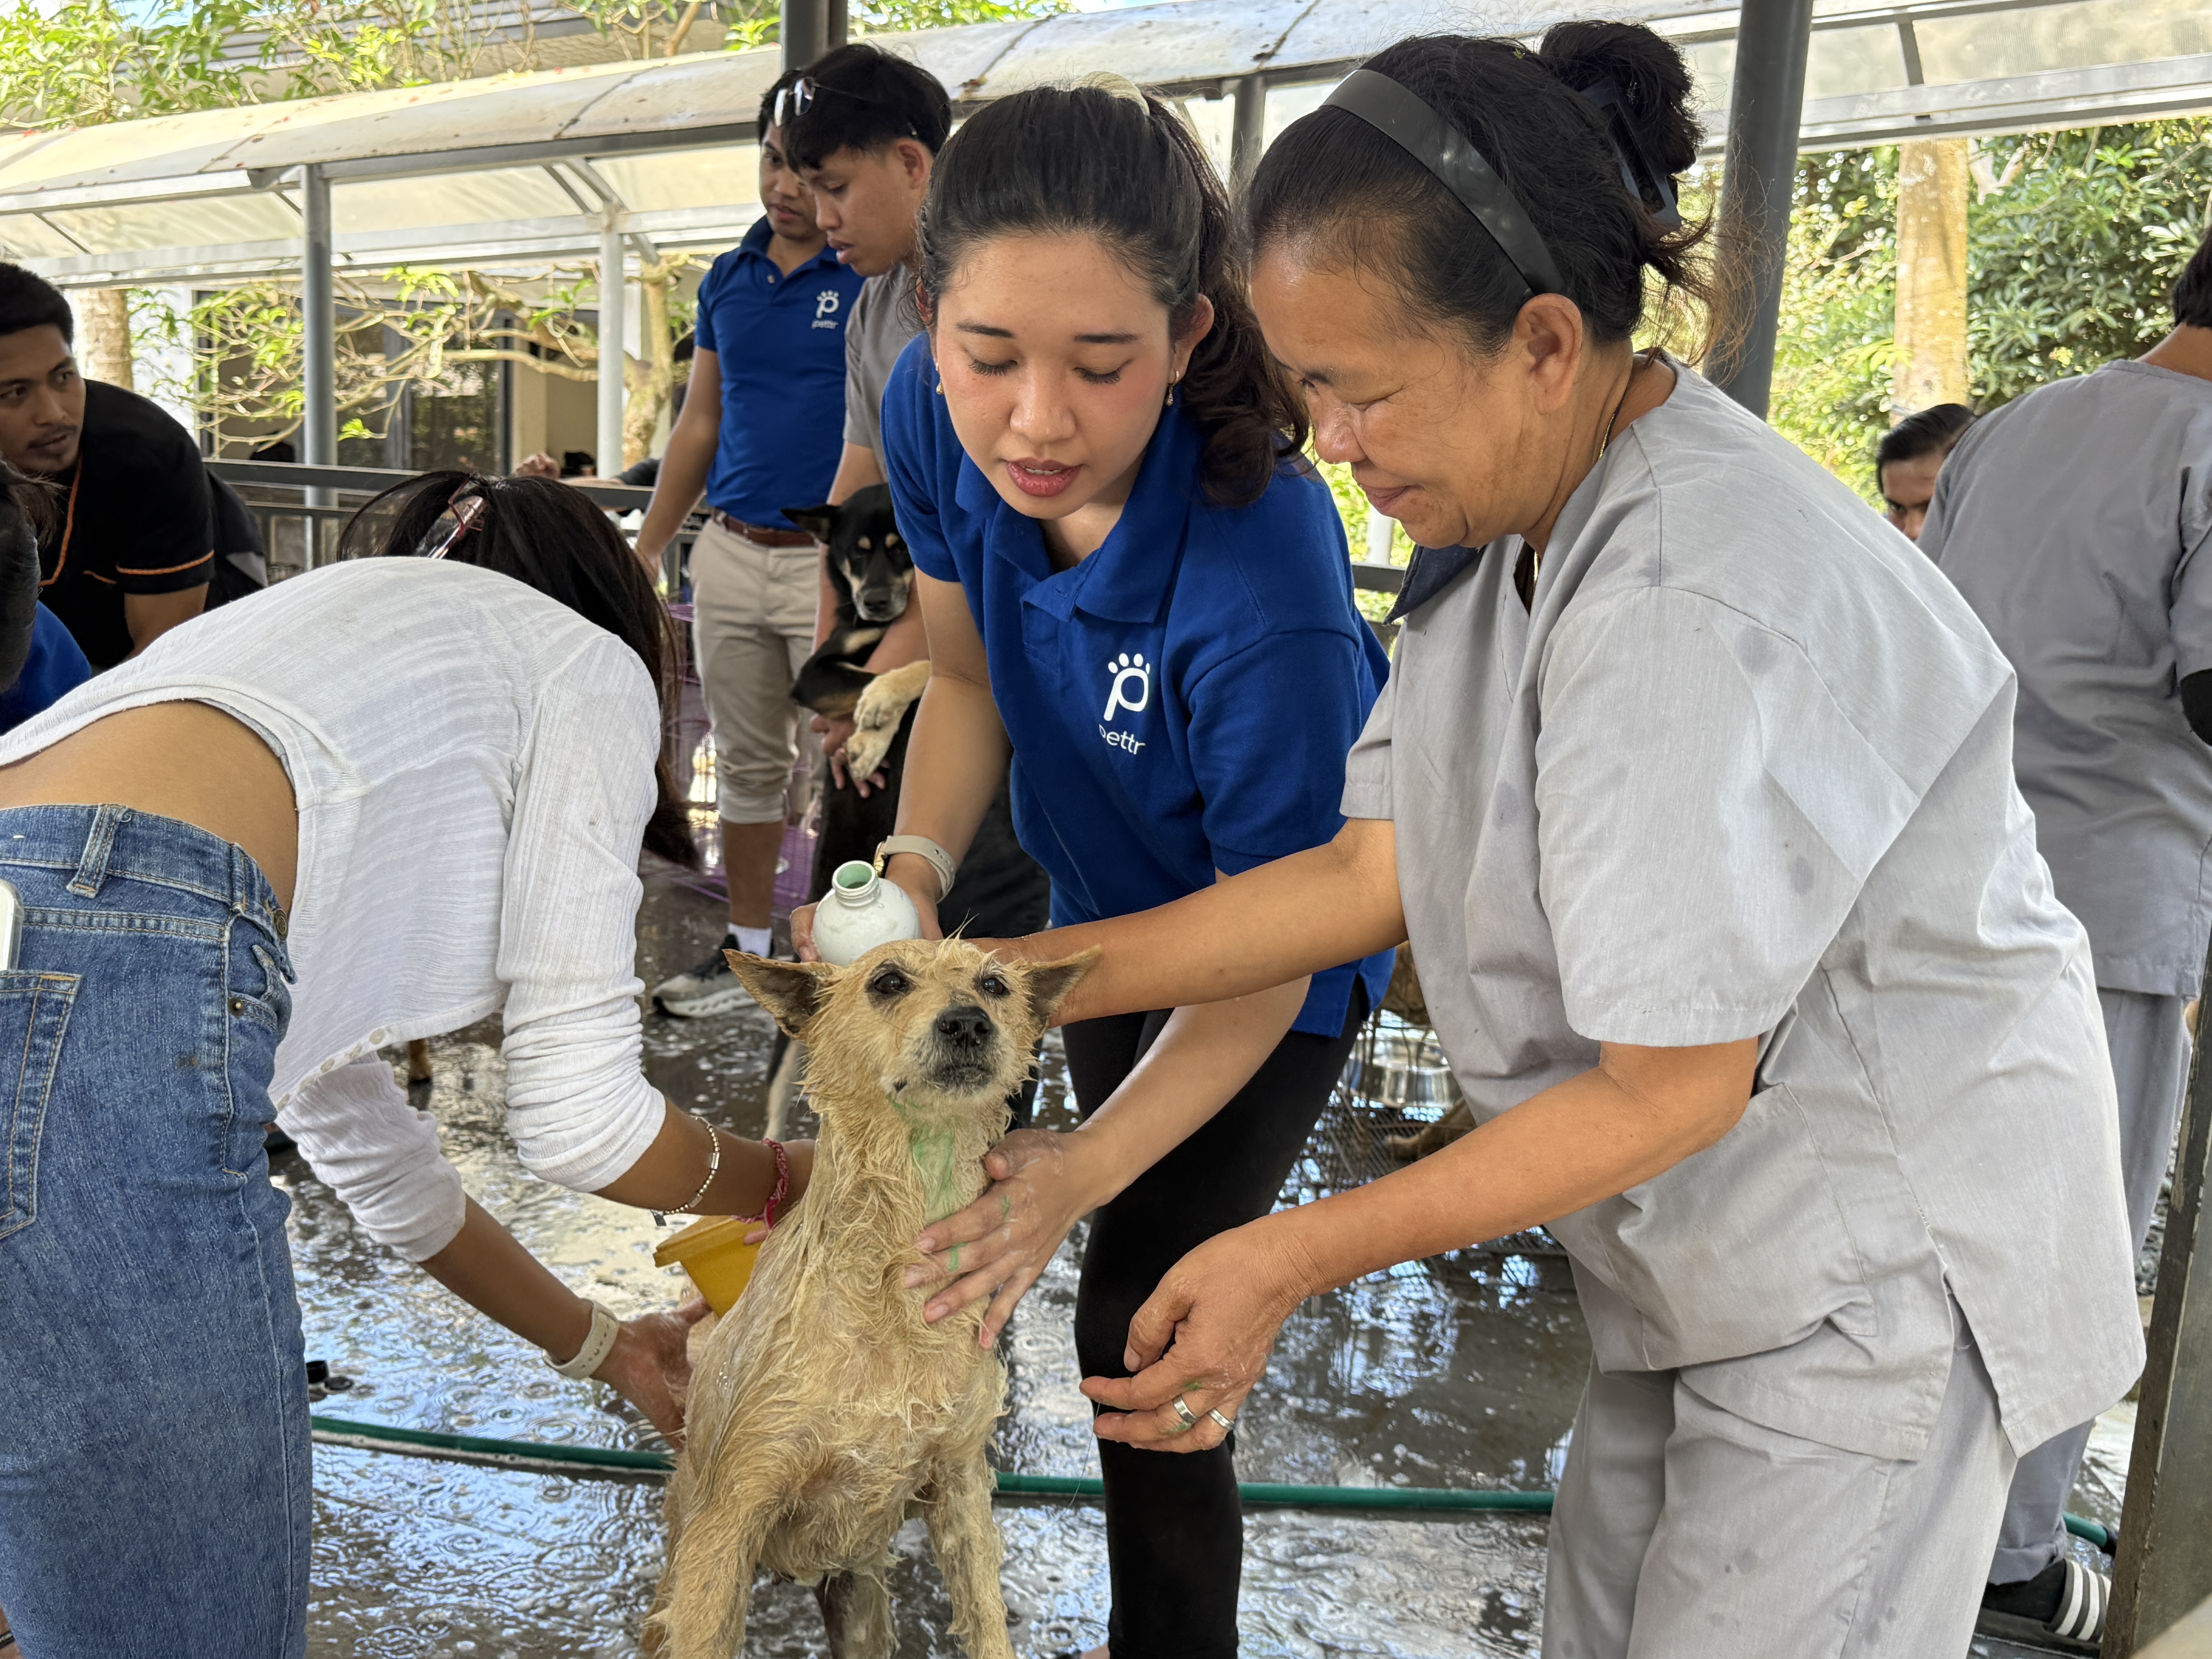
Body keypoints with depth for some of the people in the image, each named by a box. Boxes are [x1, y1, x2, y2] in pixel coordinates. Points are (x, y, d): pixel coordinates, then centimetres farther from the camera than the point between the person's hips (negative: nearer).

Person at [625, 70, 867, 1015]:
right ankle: (745, 949, 25)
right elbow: (700, 424, 17)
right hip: (729, 553, 6)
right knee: (746, 763, 13)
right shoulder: (728, 280, 12)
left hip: (831, 559, -6)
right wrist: (643, 553, 15)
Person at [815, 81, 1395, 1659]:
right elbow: (968, 671, -8)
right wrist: (918, 866, -24)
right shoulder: (936, 410, -25)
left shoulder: (1260, 581, -42)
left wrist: (1089, 1166, -40)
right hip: (1099, 900, 7)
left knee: (1145, 1324, -5)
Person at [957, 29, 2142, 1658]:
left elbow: (1671, 1088, -26)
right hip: (1715, 1254, 9)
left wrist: (1295, 1256, -22)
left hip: (1885, 1264, -8)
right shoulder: (1505, 537, 0)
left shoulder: (1694, 608, -31)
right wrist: (1006, 981, -6)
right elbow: (1370, 872, -1)